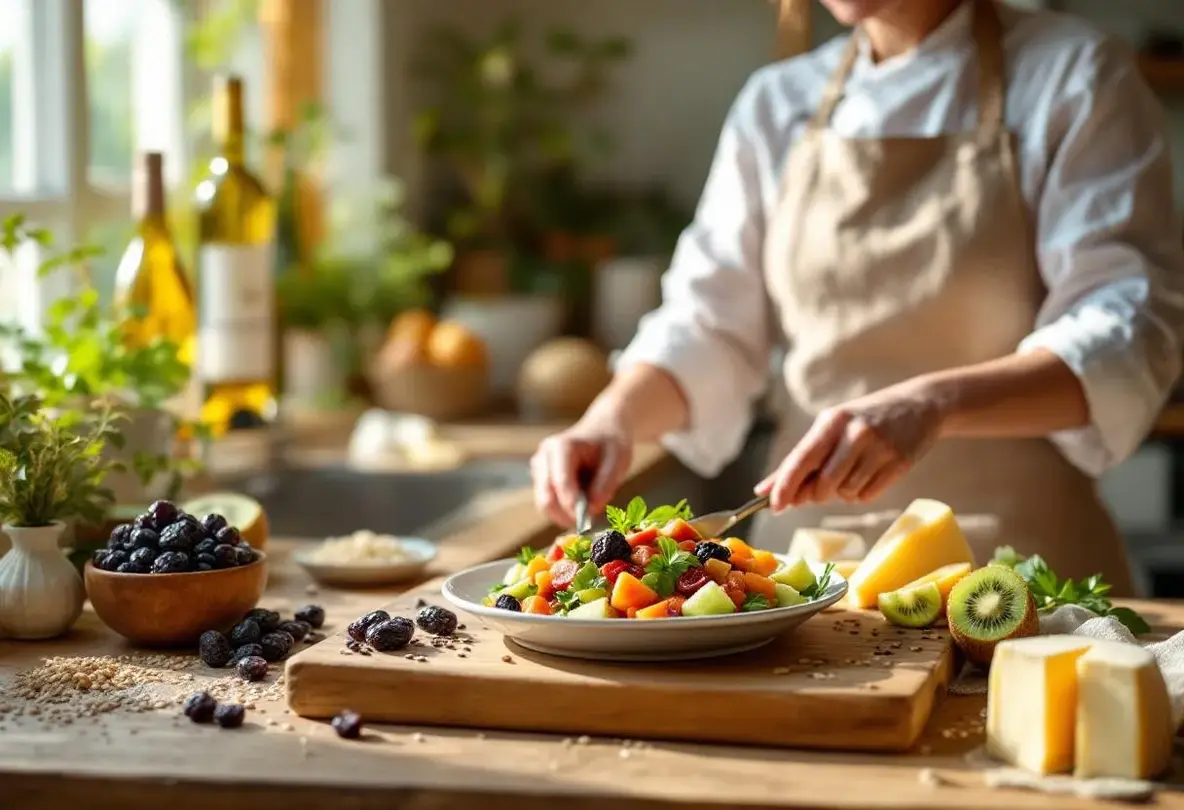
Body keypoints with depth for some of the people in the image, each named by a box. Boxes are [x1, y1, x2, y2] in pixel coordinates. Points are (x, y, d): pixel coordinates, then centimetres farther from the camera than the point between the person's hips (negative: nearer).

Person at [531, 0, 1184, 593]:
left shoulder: (1073, 79, -4)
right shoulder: (776, 104, 9)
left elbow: (1130, 332, -15)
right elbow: (708, 325, 6)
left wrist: (932, 404, -31)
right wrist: (612, 421, -15)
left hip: (1013, 546, -3)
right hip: (808, 539, 3)